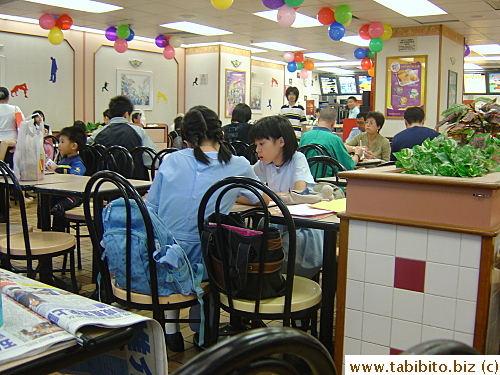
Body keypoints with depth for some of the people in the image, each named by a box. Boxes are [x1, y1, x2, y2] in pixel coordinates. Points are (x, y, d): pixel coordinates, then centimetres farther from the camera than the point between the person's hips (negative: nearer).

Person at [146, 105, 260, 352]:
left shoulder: (170, 161, 4)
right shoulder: (239, 166, 0)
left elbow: (151, 208, 9)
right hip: (199, 262, -2)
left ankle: (170, 328, 40)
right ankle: (201, 330, 38)